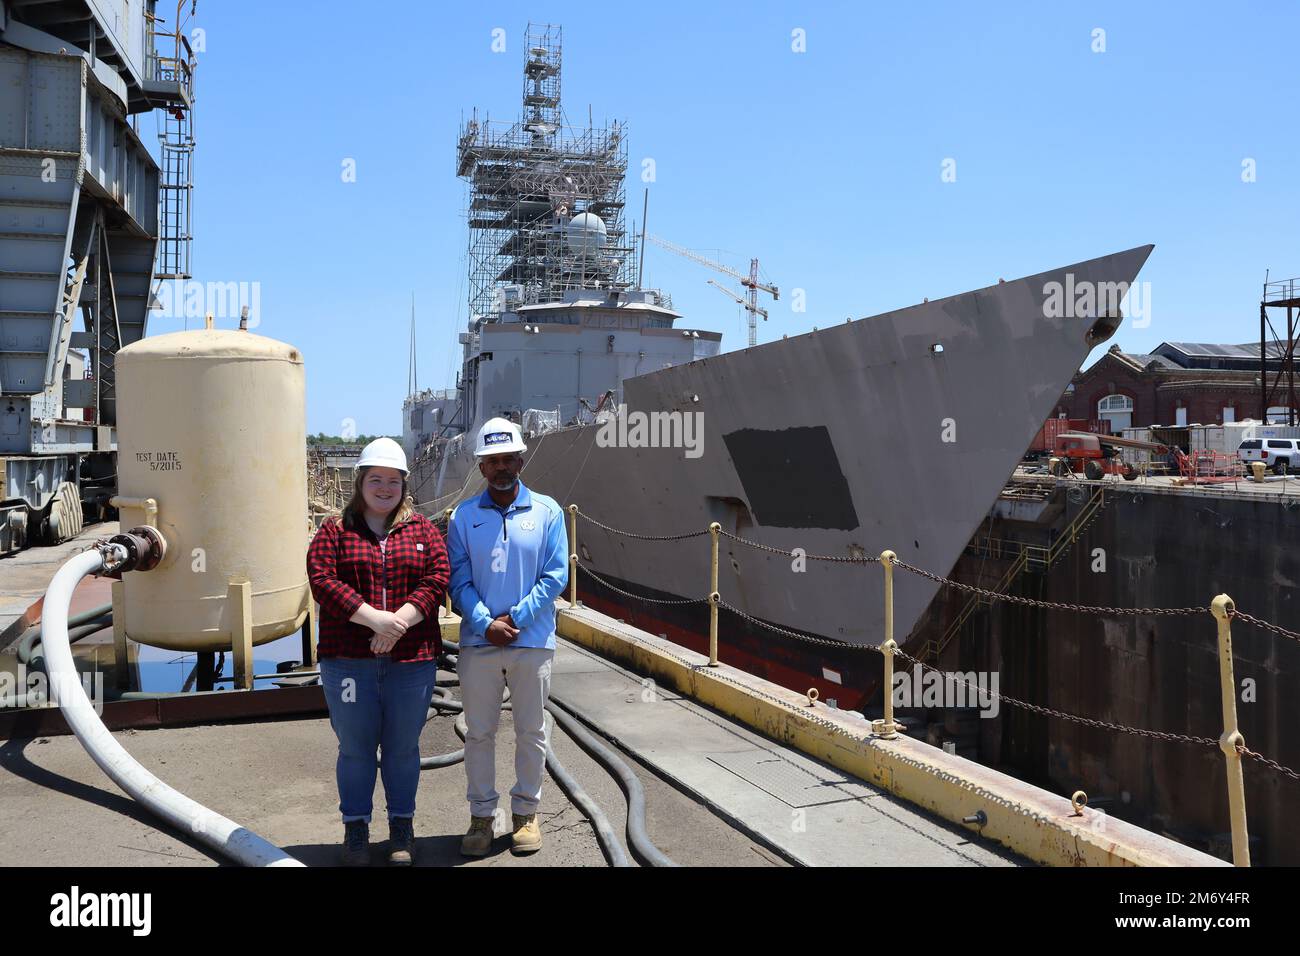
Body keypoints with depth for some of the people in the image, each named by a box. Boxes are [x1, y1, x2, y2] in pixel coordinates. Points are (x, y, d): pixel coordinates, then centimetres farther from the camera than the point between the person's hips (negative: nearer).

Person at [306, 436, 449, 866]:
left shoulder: (422, 530, 9)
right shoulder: (335, 531, 6)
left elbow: (438, 578, -2)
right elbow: (322, 580, -8)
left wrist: (400, 622, -16)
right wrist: (374, 619, -18)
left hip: (411, 659, 1)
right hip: (348, 658, -1)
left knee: (403, 747, 9)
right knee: (355, 746, 7)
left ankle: (402, 826, 24)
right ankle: (355, 828, 23)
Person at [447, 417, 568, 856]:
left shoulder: (547, 511, 1)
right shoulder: (464, 516, 3)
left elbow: (556, 576, -4)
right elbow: (458, 580, -1)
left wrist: (515, 618, -12)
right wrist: (486, 623, -15)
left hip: (532, 642, 0)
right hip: (478, 642, 1)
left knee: (531, 732, 9)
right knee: (479, 732, 8)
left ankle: (526, 812, 24)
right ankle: (481, 815, 22)